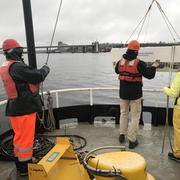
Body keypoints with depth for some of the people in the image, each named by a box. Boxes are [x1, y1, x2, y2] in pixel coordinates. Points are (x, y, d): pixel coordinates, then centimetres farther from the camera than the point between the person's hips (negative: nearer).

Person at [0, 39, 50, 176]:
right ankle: (25, 168, 18)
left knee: (19, 136, 21)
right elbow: (38, 76, -22)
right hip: (25, 108, -10)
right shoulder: (17, 67, -21)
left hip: (14, 108, 10)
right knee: (26, 138, 3)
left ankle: (20, 163, 36)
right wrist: (45, 69, -3)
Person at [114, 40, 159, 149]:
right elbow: (150, 75, -11)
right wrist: (154, 66, 7)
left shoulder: (120, 62, -1)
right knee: (135, 116, 6)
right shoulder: (139, 63, -16)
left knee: (124, 113, 21)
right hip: (135, 94, -5)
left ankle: (122, 135, 28)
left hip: (123, 93, 5)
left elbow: (117, 71, 20)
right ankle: (132, 141, 12)